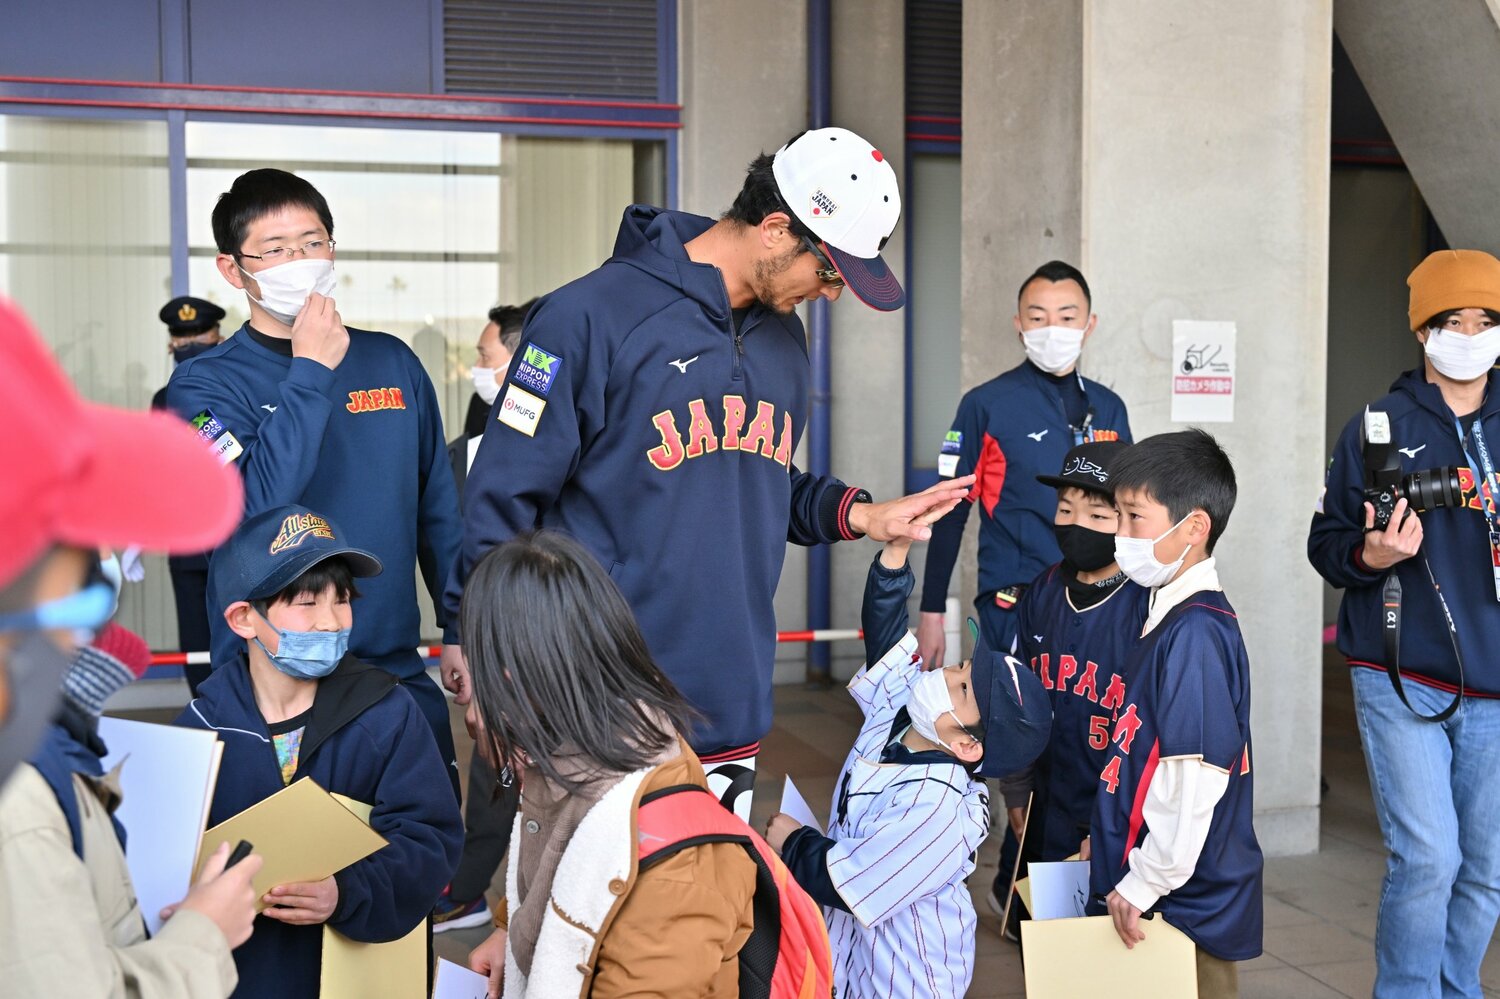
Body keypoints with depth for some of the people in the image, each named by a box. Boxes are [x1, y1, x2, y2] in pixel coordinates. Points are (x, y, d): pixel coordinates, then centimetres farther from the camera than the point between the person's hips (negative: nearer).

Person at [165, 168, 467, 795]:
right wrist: (310, 371, -18)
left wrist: (462, 630, 9)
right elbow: (252, 510, -21)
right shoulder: (204, 383, -5)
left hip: (399, 671, 4)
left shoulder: (391, 361, 6)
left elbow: (437, 508, 11)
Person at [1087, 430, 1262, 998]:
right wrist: (1107, 839, 21)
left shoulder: (1197, 634, -20)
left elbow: (1196, 777, -24)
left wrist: (1144, 883, -19)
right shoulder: (1170, 617, 9)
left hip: (1185, 909, -9)